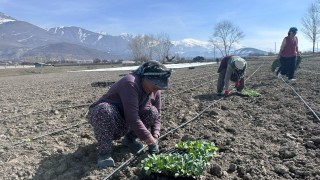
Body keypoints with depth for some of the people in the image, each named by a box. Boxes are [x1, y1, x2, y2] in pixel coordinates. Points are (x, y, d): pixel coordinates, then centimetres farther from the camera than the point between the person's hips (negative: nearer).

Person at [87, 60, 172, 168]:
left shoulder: (155, 90, -5)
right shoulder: (130, 84, -31)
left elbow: (157, 116, -1)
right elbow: (132, 118, -36)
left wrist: (155, 137, -17)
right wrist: (150, 141, -32)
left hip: (124, 125, 6)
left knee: (152, 112, -13)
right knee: (105, 109, -40)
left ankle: (130, 139, 6)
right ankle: (104, 152, -24)